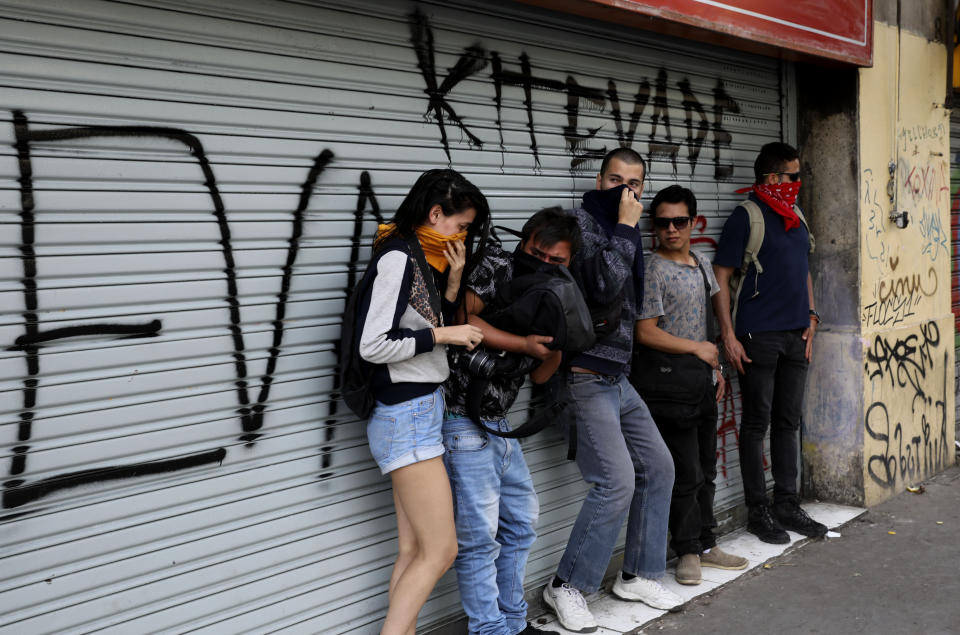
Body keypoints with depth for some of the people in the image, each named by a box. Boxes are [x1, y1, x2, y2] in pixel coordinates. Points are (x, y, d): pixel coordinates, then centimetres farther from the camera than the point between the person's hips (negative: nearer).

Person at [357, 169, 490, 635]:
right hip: (407, 416, -9)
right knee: (441, 551, -7)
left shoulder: (421, 260, 14)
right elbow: (373, 345, -19)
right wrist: (442, 335, -12)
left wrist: (453, 282, 6)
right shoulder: (398, 257, -13)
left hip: (423, 409, 9)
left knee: (414, 551, 7)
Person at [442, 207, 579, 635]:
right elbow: (463, 318, -22)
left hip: (498, 423, 9)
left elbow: (539, 376, 13)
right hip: (463, 419, -9)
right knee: (480, 533, -5)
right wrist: (526, 343, -18)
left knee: (521, 519, 17)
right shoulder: (496, 266, -9)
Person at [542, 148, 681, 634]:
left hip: (618, 376, 10)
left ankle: (639, 575, 23)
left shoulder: (620, 232, 17)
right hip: (586, 378, -10)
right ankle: (567, 586, 0)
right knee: (617, 481, -15)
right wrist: (625, 228, -17)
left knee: (657, 466, 11)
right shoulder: (581, 223, -10)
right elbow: (604, 286, -24)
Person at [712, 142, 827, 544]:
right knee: (756, 424, 2)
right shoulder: (746, 217, -8)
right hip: (758, 337, -7)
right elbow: (721, 277, -11)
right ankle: (758, 512, 11)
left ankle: (787, 505, 22)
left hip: (795, 335, 7)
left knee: (788, 422, 12)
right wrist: (728, 335, -16)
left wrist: (810, 316, 12)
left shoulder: (796, 218, 14)